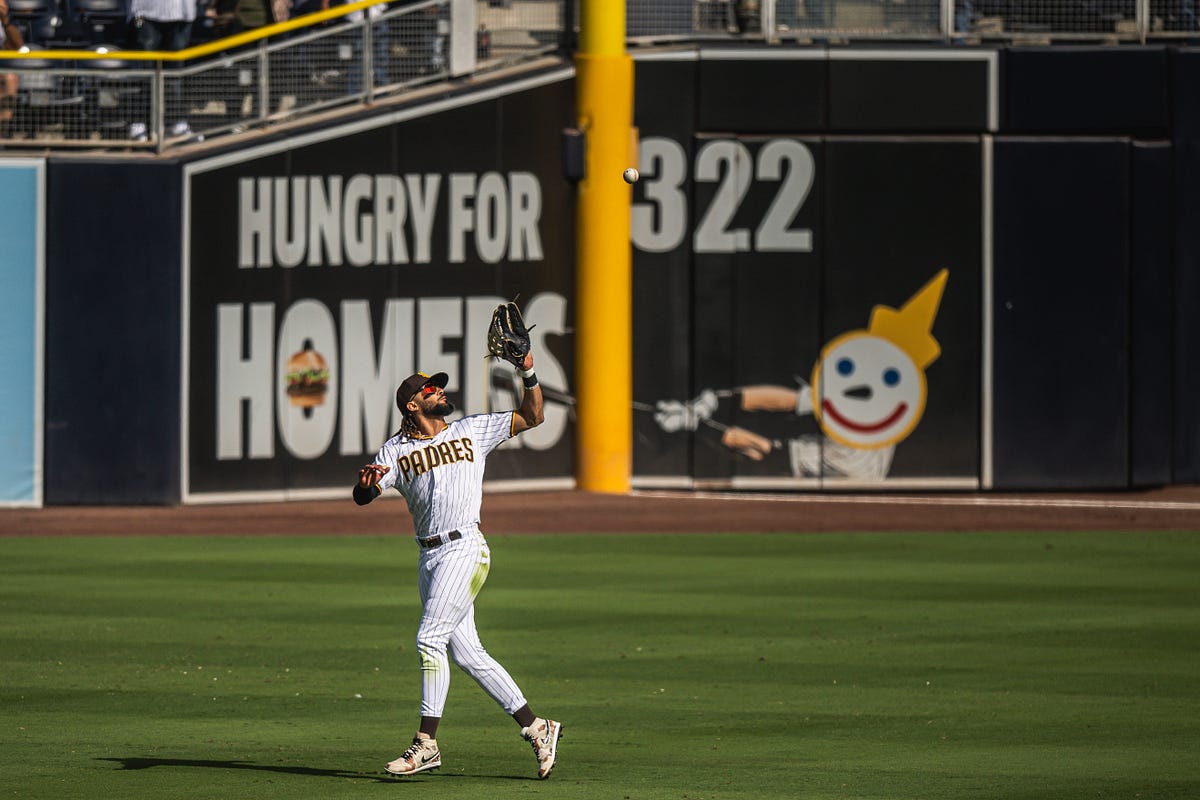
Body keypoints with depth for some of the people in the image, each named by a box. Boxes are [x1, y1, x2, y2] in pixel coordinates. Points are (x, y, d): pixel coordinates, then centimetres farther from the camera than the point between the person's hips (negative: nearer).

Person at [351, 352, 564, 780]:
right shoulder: (396, 450, 11)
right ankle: (536, 727, 11)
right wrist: (366, 481, -24)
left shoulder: (472, 431, 10)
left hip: (465, 549, -4)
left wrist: (529, 375, -1)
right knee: (467, 652, 3)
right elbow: (362, 497, -1)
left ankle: (427, 742, -11)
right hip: (430, 559, 4)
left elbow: (532, 417, 14)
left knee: (430, 640, -14)